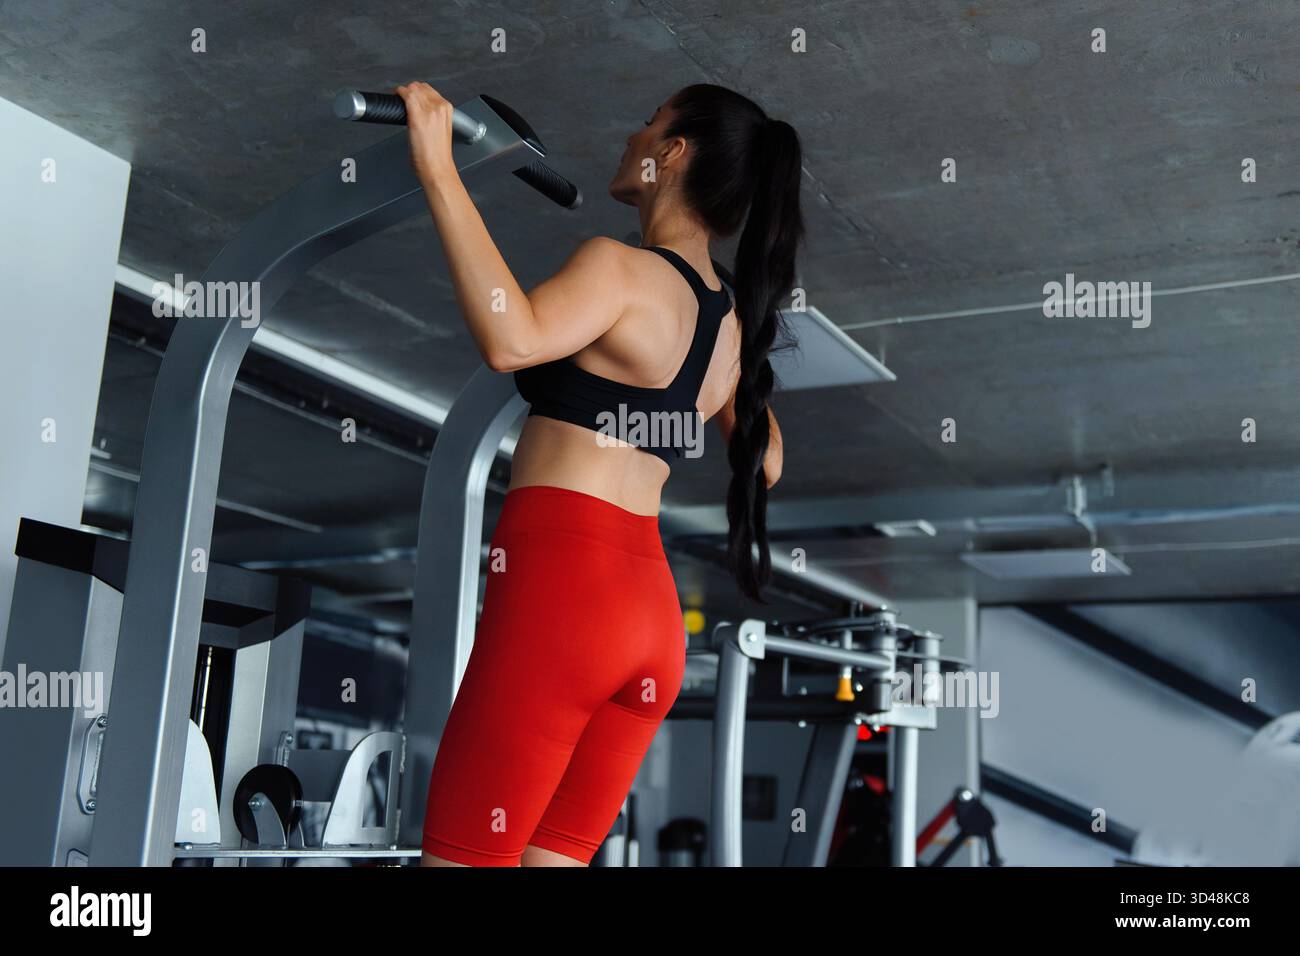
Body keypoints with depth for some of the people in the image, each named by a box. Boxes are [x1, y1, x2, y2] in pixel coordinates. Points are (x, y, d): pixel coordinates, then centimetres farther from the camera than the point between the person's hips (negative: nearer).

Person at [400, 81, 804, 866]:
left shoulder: (620, 267, -7)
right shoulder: (733, 324, 16)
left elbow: (511, 339, -28)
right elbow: (765, 465, 29)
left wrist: (440, 173, -21)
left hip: (560, 585, -8)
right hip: (655, 613, 8)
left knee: (461, 857, -1)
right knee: (554, 857, 12)